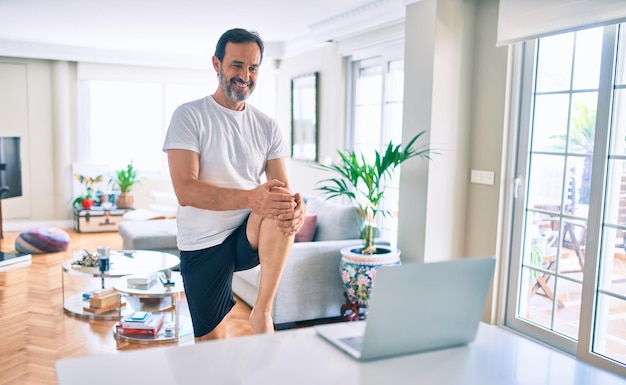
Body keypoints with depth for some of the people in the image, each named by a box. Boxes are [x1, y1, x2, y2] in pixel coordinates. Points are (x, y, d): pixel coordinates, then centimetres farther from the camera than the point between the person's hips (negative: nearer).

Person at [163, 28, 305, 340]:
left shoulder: (267, 126, 4)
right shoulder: (189, 116, -9)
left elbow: (282, 187, -3)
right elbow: (185, 192, -20)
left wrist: (296, 208, -28)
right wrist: (250, 198, -36)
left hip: (252, 237, 2)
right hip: (203, 244, -2)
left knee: (283, 208, -29)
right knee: (213, 338, 3)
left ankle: (262, 312, -19)